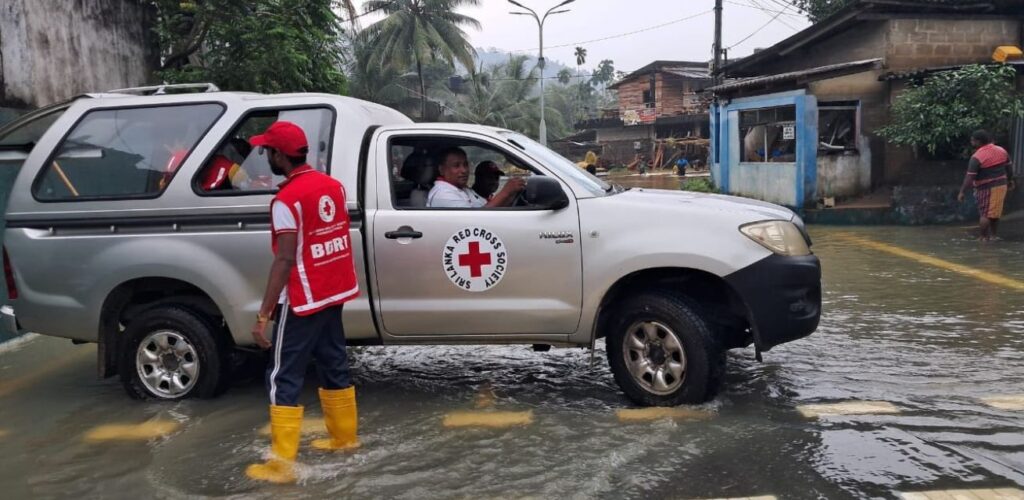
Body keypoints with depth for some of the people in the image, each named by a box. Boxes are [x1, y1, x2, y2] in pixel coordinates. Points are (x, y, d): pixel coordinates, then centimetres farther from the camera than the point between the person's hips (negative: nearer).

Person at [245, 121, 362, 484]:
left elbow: (285, 260, -23)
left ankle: (282, 463, 1)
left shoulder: (286, 200, -19)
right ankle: (345, 436, 33)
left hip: (303, 300, -8)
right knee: (333, 366, 20)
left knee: (283, 378, -1)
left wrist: (263, 314, -21)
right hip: (334, 292, 8)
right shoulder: (333, 186, 5)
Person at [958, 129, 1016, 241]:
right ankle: (993, 234, 25)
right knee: (995, 212, 17)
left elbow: (969, 177, -20)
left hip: (986, 188, -7)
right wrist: (1010, 181, 25)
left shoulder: (977, 157, -18)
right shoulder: (1001, 151, 3)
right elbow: (1009, 167, 12)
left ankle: (984, 236, 6)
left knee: (985, 213, 2)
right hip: (1002, 186, 7)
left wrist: (962, 192, -17)